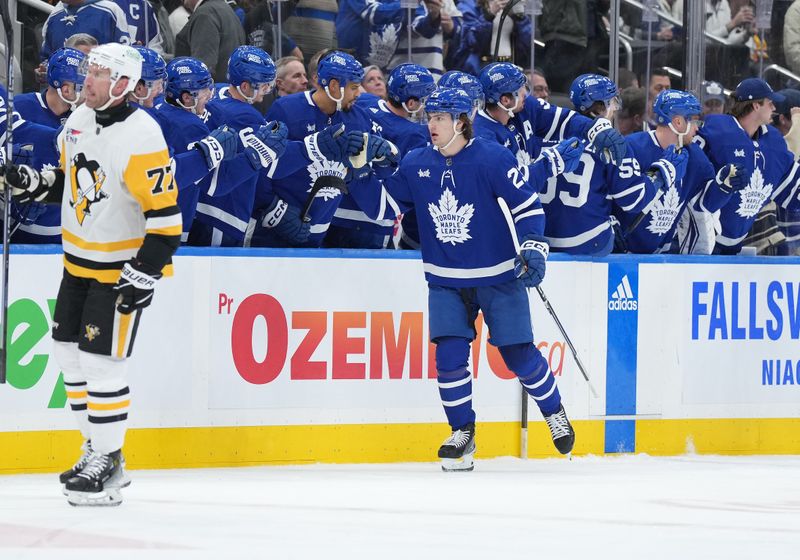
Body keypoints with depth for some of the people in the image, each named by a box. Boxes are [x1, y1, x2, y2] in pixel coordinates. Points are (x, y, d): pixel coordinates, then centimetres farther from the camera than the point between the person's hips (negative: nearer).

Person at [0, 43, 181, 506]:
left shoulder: (141, 138, -23)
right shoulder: (79, 121, 2)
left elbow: (166, 215, -23)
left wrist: (144, 273, -25)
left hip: (122, 267, -8)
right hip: (80, 260, 8)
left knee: (102, 361, -8)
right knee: (70, 352, 12)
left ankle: (108, 467, 1)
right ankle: (98, 449, 24)